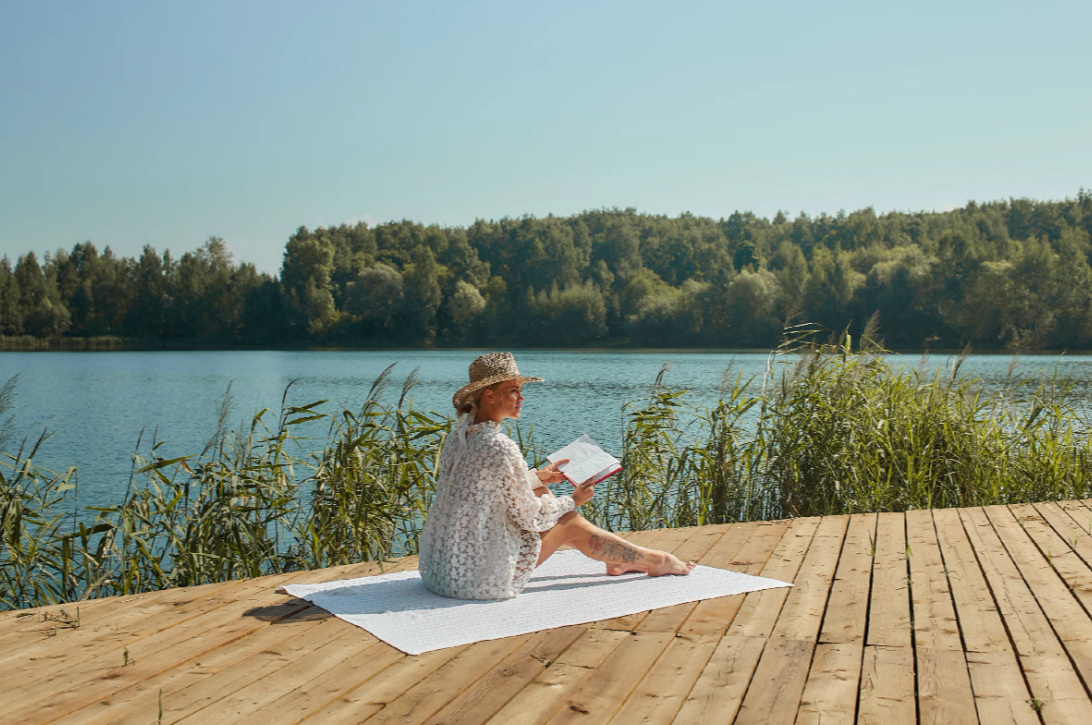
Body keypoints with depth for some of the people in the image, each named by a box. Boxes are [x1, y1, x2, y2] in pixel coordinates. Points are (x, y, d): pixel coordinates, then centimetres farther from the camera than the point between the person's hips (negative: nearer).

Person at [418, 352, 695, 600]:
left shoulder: (460, 433, 3)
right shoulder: (501, 448, -24)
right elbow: (530, 518, -15)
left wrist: (537, 477, 27)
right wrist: (572, 501, 4)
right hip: (477, 578, -8)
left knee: (541, 492, 18)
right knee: (571, 522, 7)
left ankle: (613, 560, 35)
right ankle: (658, 561, 28)